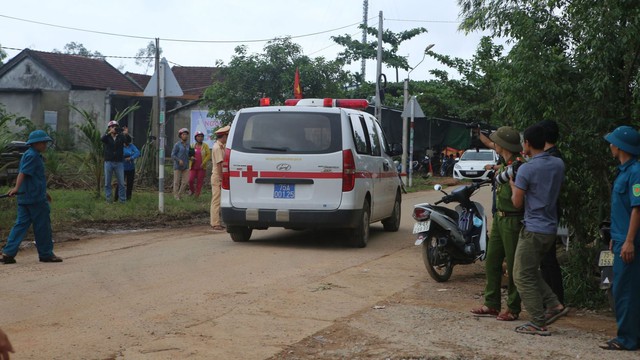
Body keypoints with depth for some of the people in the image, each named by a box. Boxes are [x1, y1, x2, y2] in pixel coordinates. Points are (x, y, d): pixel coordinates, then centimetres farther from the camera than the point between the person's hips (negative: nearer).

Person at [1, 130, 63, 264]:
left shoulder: (28, 155, 20)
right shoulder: (33, 156, -12)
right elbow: (23, 173, -24)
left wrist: (44, 192, 37)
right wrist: (16, 188, -36)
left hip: (24, 198, 10)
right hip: (36, 198, -10)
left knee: (21, 224, 6)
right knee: (42, 226, 1)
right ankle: (46, 254, 10)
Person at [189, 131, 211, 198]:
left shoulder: (205, 146, 0)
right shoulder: (192, 145, 7)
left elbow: (208, 155, -3)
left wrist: (203, 163, -13)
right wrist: (191, 158, -10)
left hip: (201, 167, -2)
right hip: (193, 167, 2)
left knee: (199, 182, -1)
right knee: (191, 180, -8)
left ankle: (197, 195, 10)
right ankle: (192, 190, 20)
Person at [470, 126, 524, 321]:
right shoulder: (505, 164, 7)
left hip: (513, 220, -9)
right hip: (499, 218, 9)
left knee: (513, 266, 0)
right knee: (491, 261, 12)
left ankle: (513, 308, 9)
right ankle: (492, 304, 20)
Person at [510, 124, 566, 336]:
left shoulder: (526, 169, -15)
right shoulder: (559, 164, 6)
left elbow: (517, 203, -11)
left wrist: (513, 186, 9)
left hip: (533, 230, -8)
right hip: (551, 229, 8)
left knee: (523, 276, 0)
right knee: (531, 271, 23)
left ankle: (539, 324, -2)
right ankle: (553, 304, 12)